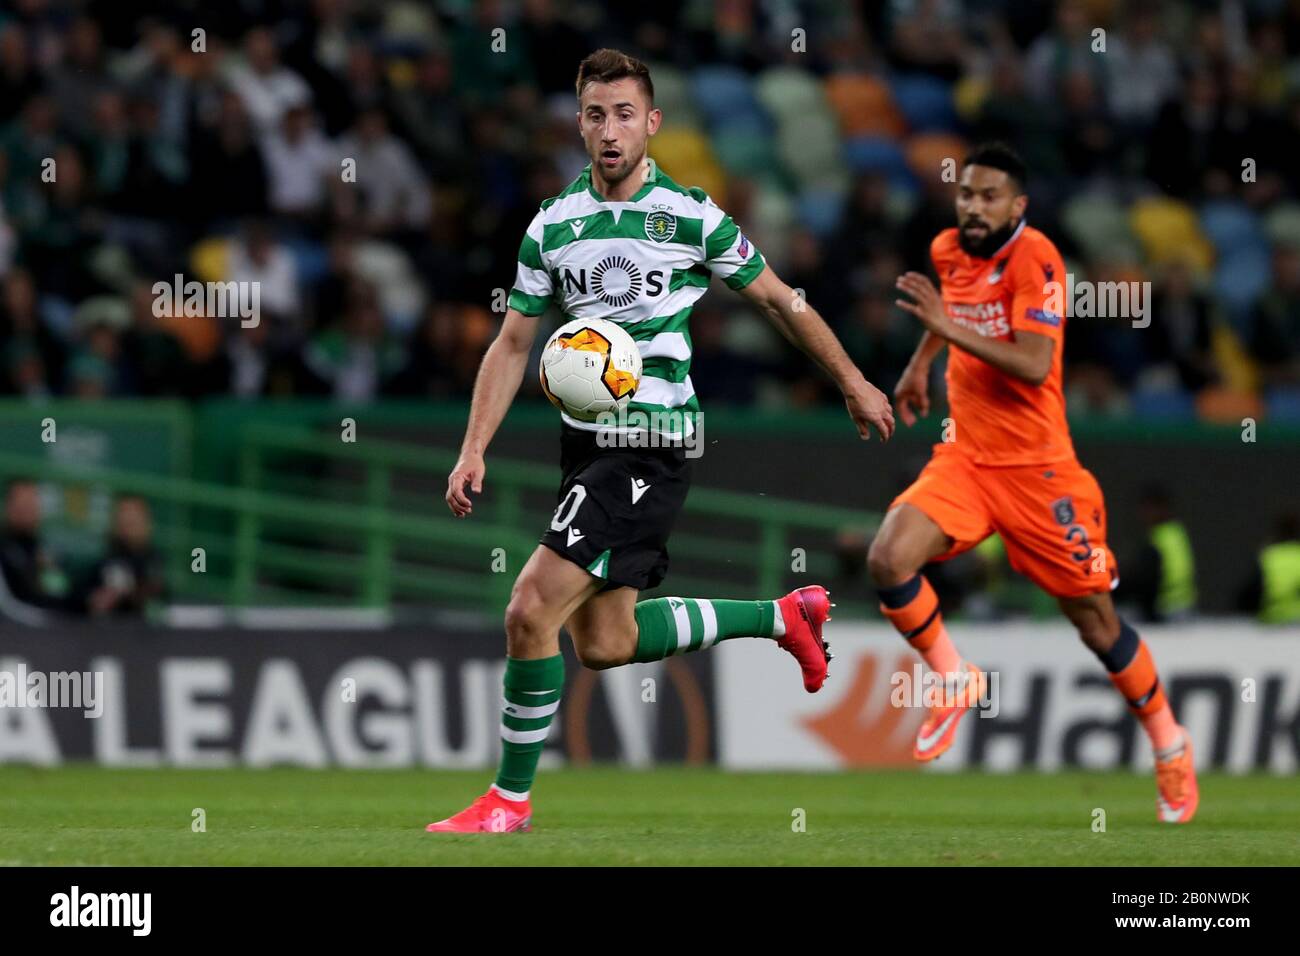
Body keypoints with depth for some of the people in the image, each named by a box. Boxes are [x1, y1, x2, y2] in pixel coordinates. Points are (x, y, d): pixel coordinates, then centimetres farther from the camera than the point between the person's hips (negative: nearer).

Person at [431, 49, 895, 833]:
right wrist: (474, 451, 3)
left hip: (653, 446, -7)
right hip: (586, 444, 7)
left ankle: (511, 798, -2)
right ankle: (784, 616, 30)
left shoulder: (693, 216, -6)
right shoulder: (553, 225, 7)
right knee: (603, 643, 11)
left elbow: (779, 301, 6)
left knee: (532, 610, -16)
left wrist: (855, 384, 13)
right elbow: (513, 344, 12)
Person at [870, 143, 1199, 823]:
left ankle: (1168, 744, 23)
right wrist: (920, 363, 27)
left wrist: (949, 326, -31)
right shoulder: (948, 250, 5)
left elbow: (1033, 365, -27)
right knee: (888, 560, -20)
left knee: (1096, 622, 2)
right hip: (963, 457, 5)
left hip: (1035, 468, -5)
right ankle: (955, 683, 3)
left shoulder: (1033, 259, -16)